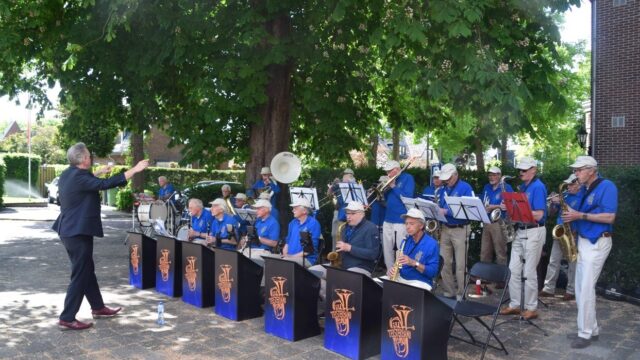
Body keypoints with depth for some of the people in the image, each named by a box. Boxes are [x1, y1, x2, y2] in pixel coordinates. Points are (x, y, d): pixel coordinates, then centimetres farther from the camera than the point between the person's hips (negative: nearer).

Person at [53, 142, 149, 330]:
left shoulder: (68, 174, 9)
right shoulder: (79, 176, -20)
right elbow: (105, 184, -29)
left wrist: (99, 173, 36)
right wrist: (134, 169, -27)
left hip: (69, 231, 10)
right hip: (79, 232, -10)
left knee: (87, 270, 18)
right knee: (80, 275, -3)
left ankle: (98, 307, 30)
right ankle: (67, 318, 2)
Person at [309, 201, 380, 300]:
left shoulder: (370, 228, -8)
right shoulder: (346, 227, 16)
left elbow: (373, 254, -18)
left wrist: (349, 248, -22)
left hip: (361, 269, -8)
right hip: (341, 266, 8)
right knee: (312, 271, -9)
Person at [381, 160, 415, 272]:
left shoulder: (408, 178, -3)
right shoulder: (391, 180, 16)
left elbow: (407, 197, -15)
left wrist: (393, 186, -10)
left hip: (401, 221, -8)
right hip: (387, 220, 8)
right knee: (387, 249, 11)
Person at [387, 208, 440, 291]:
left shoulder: (431, 244, -9)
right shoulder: (406, 241, 10)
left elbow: (433, 272, -14)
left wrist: (414, 263, -26)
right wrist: (392, 268, -7)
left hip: (420, 283, -6)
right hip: (400, 278, 6)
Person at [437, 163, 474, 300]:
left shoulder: (465, 187, -7)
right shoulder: (443, 189, 13)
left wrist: (446, 211, -21)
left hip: (460, 229, -6)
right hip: (445, 229, 6)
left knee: (460, 265, -3)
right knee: (444, 263, 8)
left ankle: (461, 294, 6)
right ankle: (448, 292, 18)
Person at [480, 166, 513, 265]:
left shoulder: (506, 188, -3)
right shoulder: (486, 187, 15)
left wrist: (493, 207, -16)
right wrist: (483, 208, -7)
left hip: (499, 223, -6)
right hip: (486, 223, 6)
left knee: (500, 253, -3)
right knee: (484, 253, 10)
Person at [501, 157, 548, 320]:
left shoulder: (538, 187, -12)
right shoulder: (523, 186, 14)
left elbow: (538, 215, -19)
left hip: (533, 232, -8)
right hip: (520, 231, 8)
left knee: (529, 272, -1)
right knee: (513, 270, 9)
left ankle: (531, 308, 10)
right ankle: (514, 304, 18)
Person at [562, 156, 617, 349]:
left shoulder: (607, 186, -12)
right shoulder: (585, 189, 14)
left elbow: (609, 217, -20)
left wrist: (580, 215, -20)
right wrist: (571, 214, 1)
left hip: (597, 243, -9)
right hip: (583, 241, 9)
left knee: (586, 289, -8)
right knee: (580, 288, 10)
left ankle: (586, 333, 2)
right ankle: (591, 329, 21)